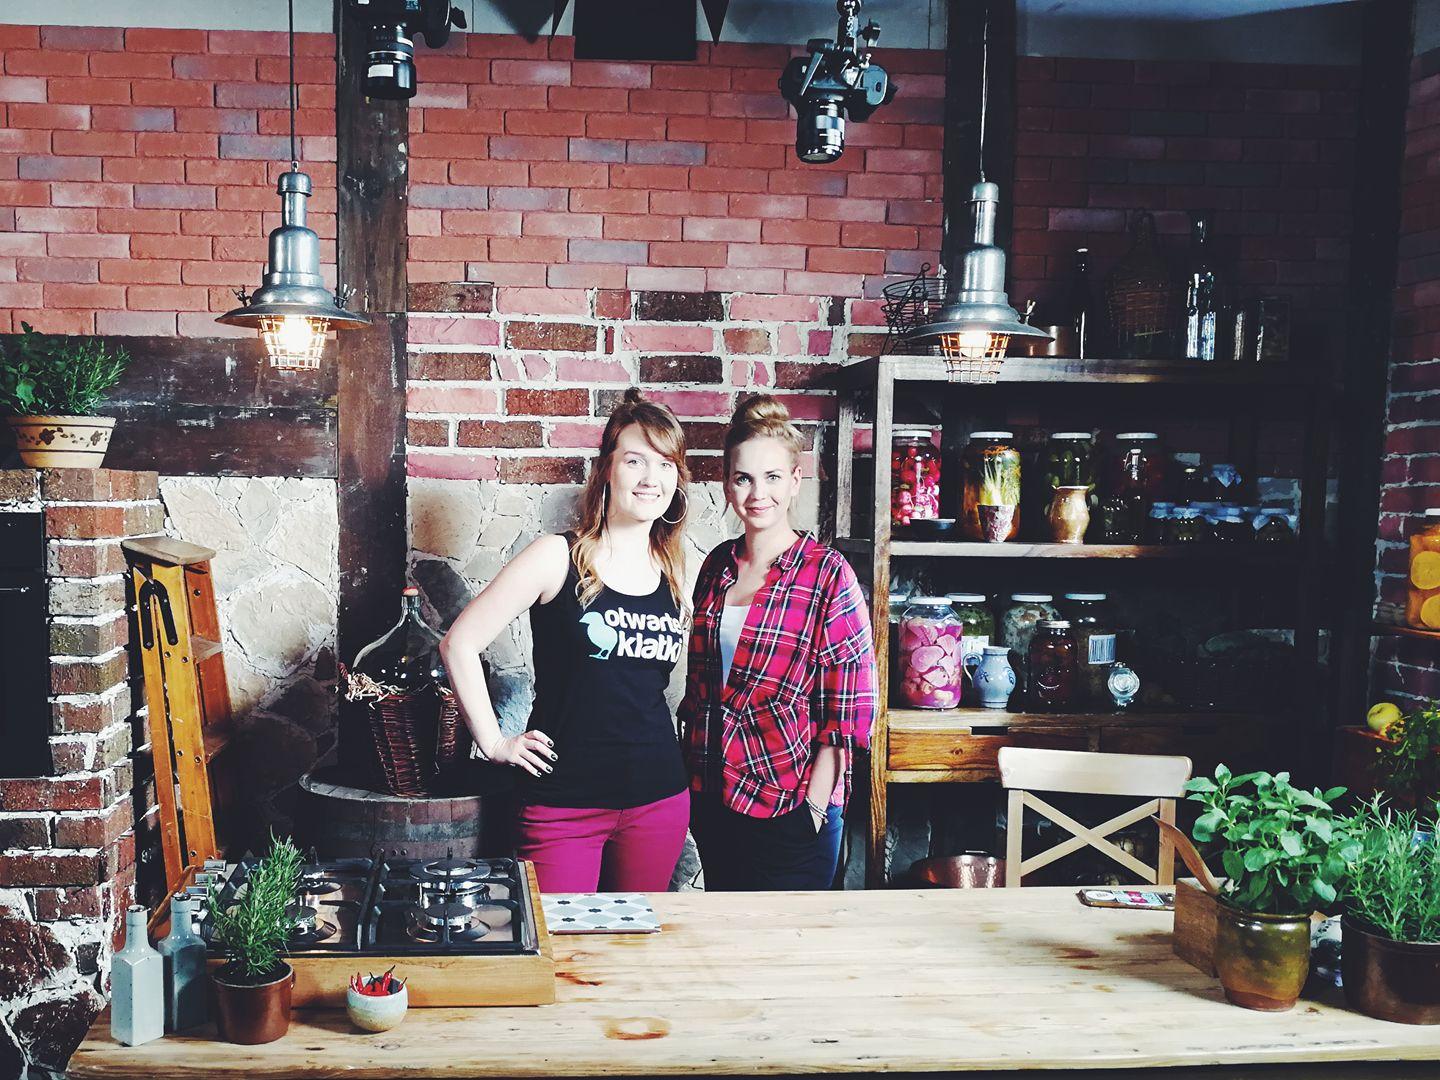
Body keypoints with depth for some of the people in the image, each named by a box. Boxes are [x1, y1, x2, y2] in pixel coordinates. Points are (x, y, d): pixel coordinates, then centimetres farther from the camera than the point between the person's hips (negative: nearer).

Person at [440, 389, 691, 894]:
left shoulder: (673, 573, 7)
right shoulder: (559, 558, -7)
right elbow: (459, 643, -6)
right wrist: (494, 743, -6)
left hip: (658, 798, 5)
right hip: (564, 802, -4)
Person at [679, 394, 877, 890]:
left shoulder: (826, 573, -11)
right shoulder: (718, 565, 6)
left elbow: (848, 705, -12)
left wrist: (815, 804, -15)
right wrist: (689, 768, 10)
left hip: (787, 808, -5)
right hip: (711, 797, 6)